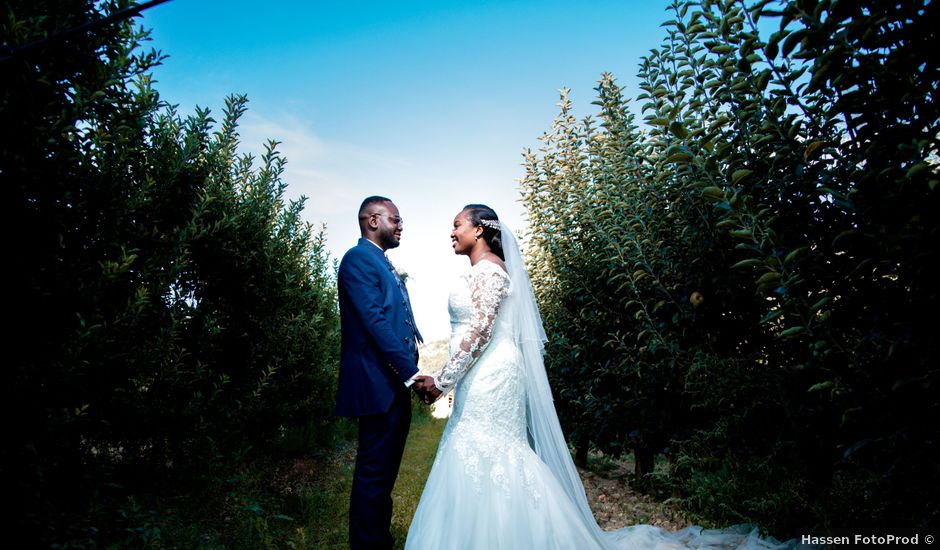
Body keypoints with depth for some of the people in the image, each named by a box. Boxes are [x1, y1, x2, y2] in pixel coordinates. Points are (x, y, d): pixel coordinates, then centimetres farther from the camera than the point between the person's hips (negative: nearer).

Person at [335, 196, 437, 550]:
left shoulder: (386, 266, 20)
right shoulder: (358, 258, -10)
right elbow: (375, 322, -20)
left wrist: (413, 373, 9)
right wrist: (412, 374, -20)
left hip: (396, 384, 10)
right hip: (378, 385, -10)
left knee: (385, 472, 18)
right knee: (374, 473, 0)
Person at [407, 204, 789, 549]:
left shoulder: (487, 269, -11)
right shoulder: (480, 272, 18)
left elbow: (480, 331, -19)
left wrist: (442, 380, -15)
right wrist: (448, 379, 18)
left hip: (488, 378, -10)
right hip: (482, 380, 10)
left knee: (484, 464, -3)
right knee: (499, 461, 13)